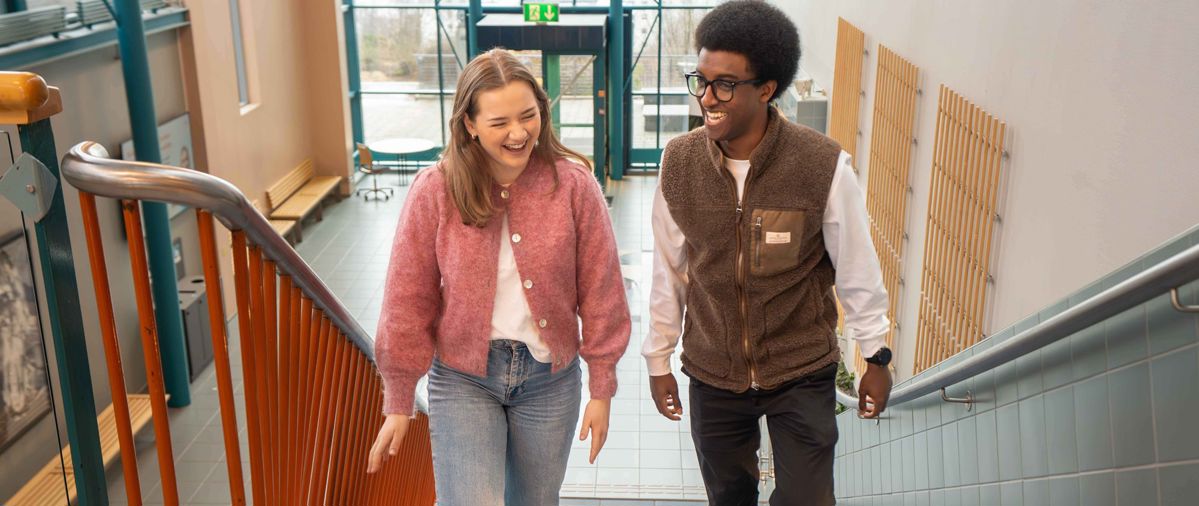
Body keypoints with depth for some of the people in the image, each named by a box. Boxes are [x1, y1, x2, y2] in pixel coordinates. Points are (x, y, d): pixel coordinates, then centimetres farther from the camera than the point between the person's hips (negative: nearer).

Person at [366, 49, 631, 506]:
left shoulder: (573, 183, -11)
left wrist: (602, 390, -1)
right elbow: (408, 302, -6)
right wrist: (398, 403, -1)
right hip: (462, 380, -1)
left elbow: (600, 292, -4)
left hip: (550, 378, 1)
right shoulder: (434, 191, -12)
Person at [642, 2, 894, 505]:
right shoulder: (678, 162, -10)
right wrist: (659, 359, 8)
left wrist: (876, 356, 3)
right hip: (712, 375, 3)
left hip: (803, 374, -2)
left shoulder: (824, 166, -19)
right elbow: (669, 270, 1)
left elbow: (857, 269, -6)